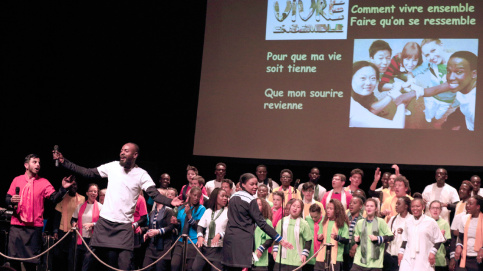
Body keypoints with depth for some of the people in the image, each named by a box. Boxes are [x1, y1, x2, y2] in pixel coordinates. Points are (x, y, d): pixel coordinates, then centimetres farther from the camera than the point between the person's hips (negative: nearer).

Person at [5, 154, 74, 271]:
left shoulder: (44, 182, 6)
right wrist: (11, 200, -10)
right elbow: (7, 198, 13)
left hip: (34, 227, -1)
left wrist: (63, 188, -22)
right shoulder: (17, 180, 10)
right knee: (13, 258, 2)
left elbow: (54, 198, -6)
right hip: (16, 225, 1)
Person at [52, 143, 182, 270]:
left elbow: (155, 194, -12)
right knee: (90, 256, 4)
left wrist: (170, 202, -33)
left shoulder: (141, 174, -3)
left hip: (125, 225, -2)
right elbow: (88, 173, 8)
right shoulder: (113, 166, 4)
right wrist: (64, 162, 3)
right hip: (104, 221, 2)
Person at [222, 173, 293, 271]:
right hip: (243, 240, -7)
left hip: (229, 237, 7)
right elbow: (262, 223, -10)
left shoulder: (233, 197, 15)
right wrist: (280, 240, -9)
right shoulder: (251, 200, -7)